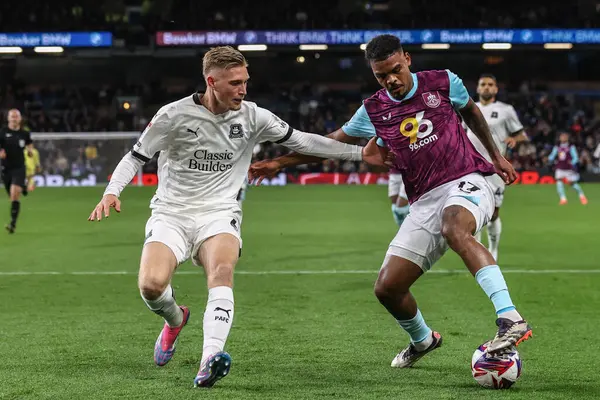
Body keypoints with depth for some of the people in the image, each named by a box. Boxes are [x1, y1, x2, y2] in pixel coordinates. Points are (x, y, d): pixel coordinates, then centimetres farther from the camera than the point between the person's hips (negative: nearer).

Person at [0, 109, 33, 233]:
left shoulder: (24, 134, 1)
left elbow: (30, 143, 19)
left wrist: (30, 150, -3)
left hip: (19, 168, -2)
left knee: (15, 194, -20)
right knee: (12, 196, 11)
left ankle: (13, 223, -20)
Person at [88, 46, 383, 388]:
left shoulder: (252, 117, 2)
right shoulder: (175, 115, -6)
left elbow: (300, 141, 11)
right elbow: (136, 157, 2)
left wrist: (360, 153, 8)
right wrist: (112, 192, -16)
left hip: (219, 215, 1)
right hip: (171, 214, -1)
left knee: (222, 270, -33)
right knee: (151, 284, -25)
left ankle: (210, 360, -47)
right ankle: (175, 319, 13)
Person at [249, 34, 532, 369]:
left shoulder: (443, 82, 1)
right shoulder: (373, 111, 7)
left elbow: (472, 111, 22)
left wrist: (496, 156, 26)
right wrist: (279, 163, 19)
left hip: (467, 182, -4)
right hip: (425, 202, 4)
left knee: (454, 229, -41)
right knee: (387, 288, -3)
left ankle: (511, 320, -50)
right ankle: (422, 340, 31)